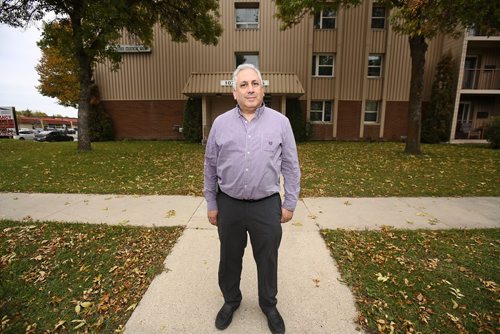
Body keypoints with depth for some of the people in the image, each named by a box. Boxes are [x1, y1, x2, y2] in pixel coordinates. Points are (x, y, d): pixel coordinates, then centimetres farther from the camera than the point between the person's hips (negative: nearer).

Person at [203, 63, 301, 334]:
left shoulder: (280, 122, -2)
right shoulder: (220, 123, 0)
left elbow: (291, 167, 1)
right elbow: (210, 167, 5)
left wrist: (290, 203, 0)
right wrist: (211, 204, 6)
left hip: (267, 206, -1)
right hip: (229, 205, 2)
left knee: (267, 260, 16)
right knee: (230, 258, 19)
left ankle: (269, 306, 43)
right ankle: (230, 301, 47)